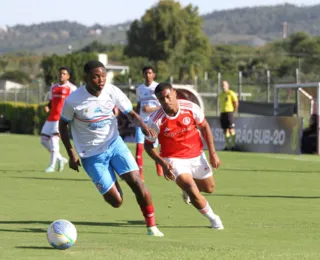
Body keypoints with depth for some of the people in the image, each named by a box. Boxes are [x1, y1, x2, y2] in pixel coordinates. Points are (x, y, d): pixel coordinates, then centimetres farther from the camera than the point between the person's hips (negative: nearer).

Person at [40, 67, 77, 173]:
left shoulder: (71, 88, -3)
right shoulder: (54, 87, 16)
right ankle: (60, 159, 21)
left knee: (54, 138, -19)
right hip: (51, 117, 7)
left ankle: (52, 166, -14)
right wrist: (47, 107, 1)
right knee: (44, 139, 5)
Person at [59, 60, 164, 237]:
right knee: (116, 201, -5)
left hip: (114, 144, 3)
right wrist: (71, 154, -6)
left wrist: (142, 124, -20)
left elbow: (130, 114, 2)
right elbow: (63, 126, -2)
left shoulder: (112, 92, -10)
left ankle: (151, 226, -2)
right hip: (91, 155, -2)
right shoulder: (73, 101, -18)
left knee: (135, 181, -16)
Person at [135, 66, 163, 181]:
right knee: (139, 146, -14)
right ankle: (140, 173, -17)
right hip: (142, 121, 3)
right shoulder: (139, 89, 10)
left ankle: (159, 165, 37)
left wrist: (151, 109, -19)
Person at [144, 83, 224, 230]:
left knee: (209, 188, 19)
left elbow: (204, 127, 0)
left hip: (196, 155, 4)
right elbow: (148, 145, -9)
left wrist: (212, 153, -1)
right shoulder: (156, 121, -24)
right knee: (194, 193, -20)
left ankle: (187, 187, 53)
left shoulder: (191, 108, -18)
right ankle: (213, 218, 6)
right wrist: (163, 164, -21)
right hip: (175, 160, -4)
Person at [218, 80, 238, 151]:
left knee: (231, 129, -10)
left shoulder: (231, 93, -4)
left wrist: (234, 111, -4)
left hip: (229, 112, -7)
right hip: (222, 113, 7)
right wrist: (221, 112, 13)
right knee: (225, 130, 5)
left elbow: (236, 103, -6)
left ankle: (233, 145, -8)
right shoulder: (220, 95, 16)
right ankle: (227, 145, 9)